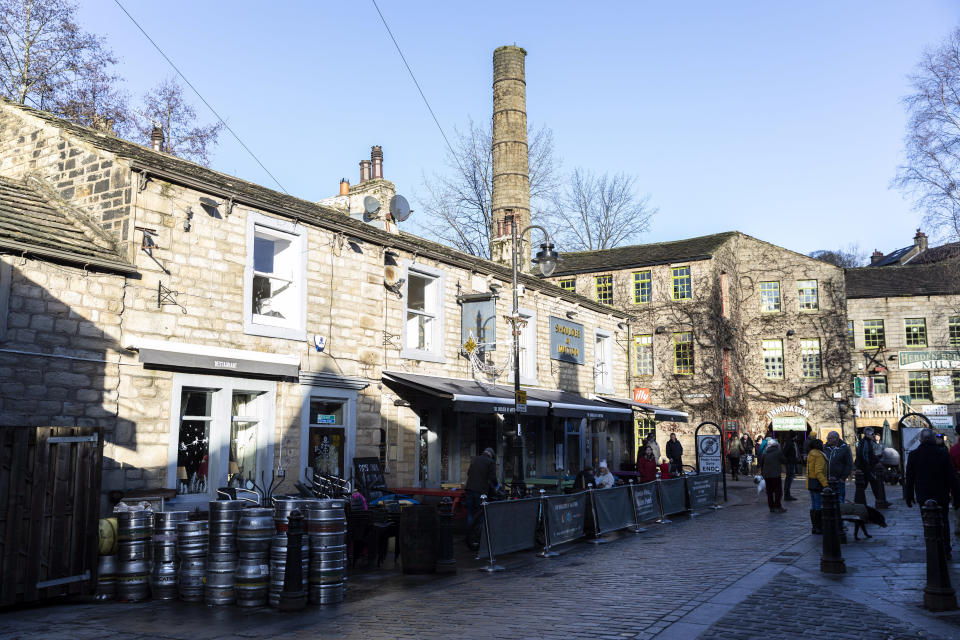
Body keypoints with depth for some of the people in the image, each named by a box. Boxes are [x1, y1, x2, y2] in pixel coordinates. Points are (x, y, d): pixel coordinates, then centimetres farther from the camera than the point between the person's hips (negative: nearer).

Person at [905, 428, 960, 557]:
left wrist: (908, 497, 10)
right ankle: (946, 550, 15)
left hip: (923, 498, 0)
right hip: (942, 497, 0)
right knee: (944, 523, 15)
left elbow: (909, 479, 1)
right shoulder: (943, 454, -8)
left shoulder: (913, 455, -5)